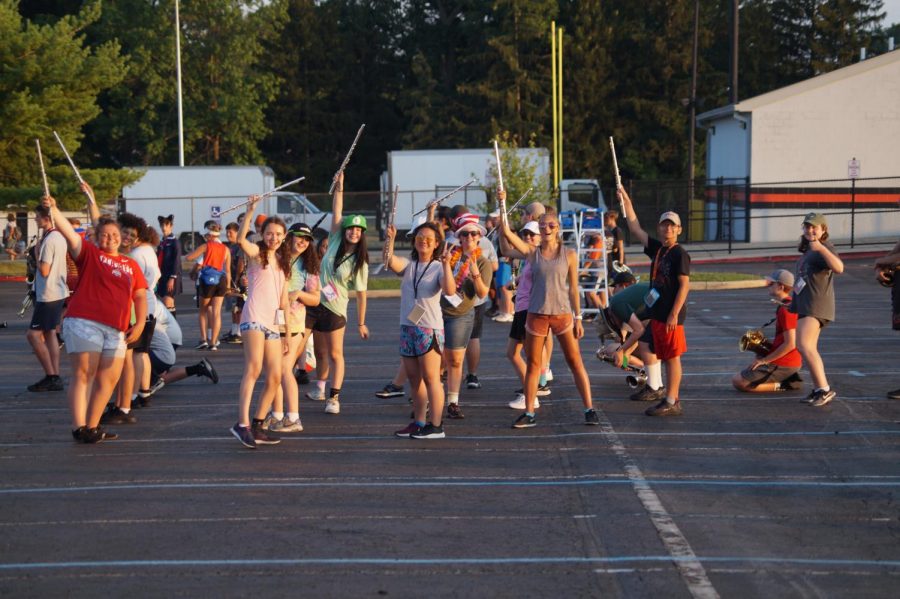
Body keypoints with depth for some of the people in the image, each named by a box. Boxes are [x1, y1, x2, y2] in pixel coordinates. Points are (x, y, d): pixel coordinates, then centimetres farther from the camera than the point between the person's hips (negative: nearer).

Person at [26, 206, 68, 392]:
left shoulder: (48, 241, -19)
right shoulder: (60, 237, 11)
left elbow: (44, 271, -20)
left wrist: (36, 253, -9)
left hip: (48, 295, -10)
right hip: (59, 291, 10)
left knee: (33, 334, -5)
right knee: (50, 333, 12)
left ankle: (51, 376, -5)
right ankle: (55, 377, 10)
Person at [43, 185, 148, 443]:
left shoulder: (131, 265, 17)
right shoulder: (89, 253, 6)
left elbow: (140, 296, 15)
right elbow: (69, 233, -9)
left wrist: (139, 324, 1)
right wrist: (53, 210, -24)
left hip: (116, 330, 5)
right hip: (84, 322, -5)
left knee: (108, 379, 5)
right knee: (83, 375, -5)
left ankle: (92, 427, 15)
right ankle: (79, 428, -5)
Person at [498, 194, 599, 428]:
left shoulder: (569, 255, 1)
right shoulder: (531, 252, 2)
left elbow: (573, 288, 3)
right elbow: (506, 232, -10)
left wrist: (578, 317, 0)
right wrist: (502, 204, -18)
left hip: (562, 314, -1)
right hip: (537, 315, 1)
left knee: (575, 361, 2)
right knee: (533, 364, 6)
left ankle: (589, 409, 8)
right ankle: (529, 413, 13)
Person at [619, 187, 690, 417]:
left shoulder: (680, 254, -10)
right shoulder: (657, 249, 12)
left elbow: (685, 285, -15)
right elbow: (635, 228, 16)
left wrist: (674, 314, -20)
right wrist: (626, 202, 12)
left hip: (670, 316, -8)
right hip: (656, 313, 8)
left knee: (673, 357, -4)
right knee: (666, 357, 11)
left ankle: (671, 403, -1)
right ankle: (672, 400, 16)